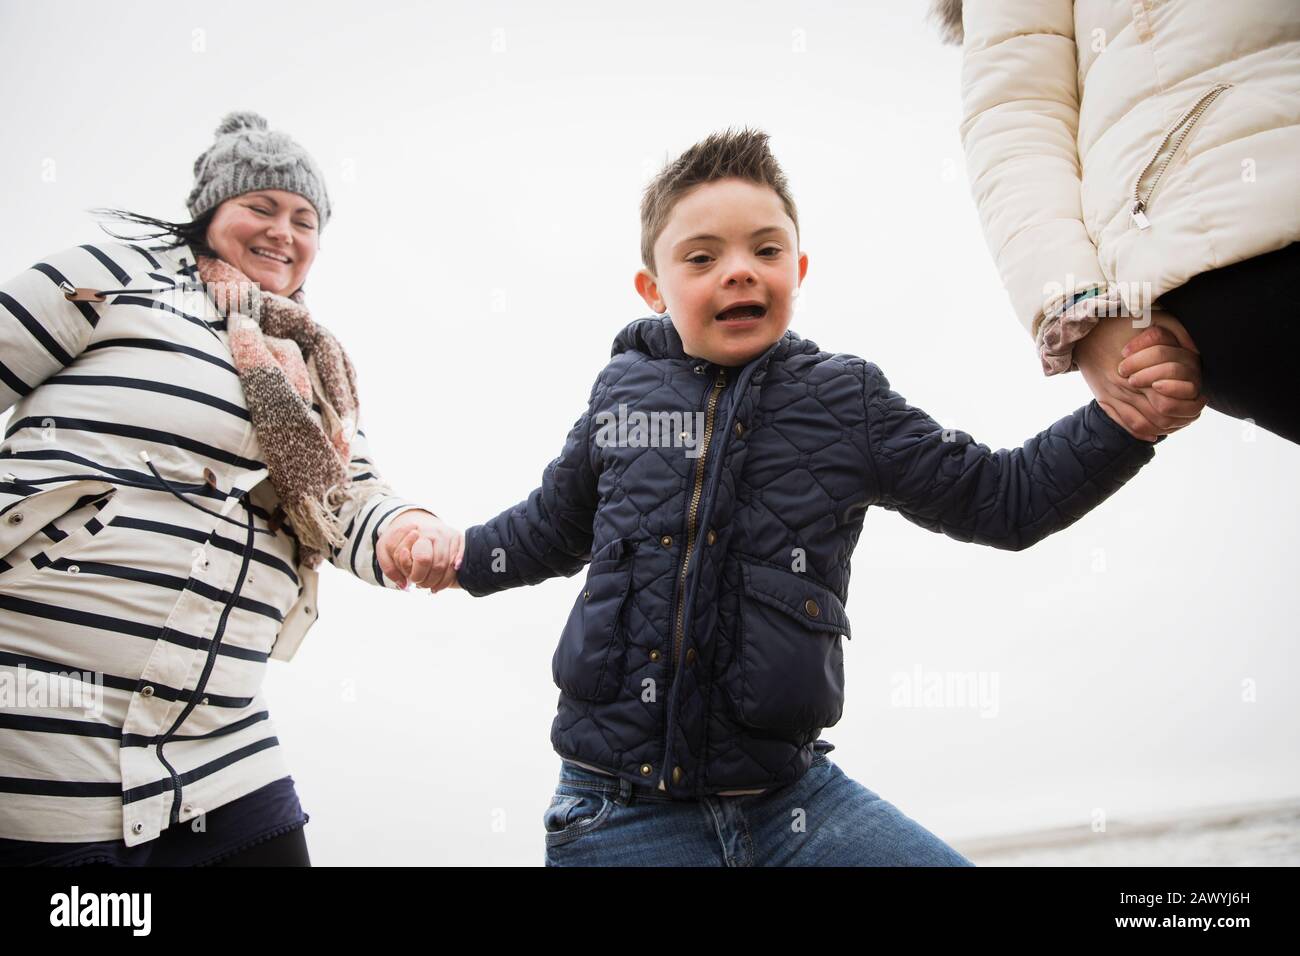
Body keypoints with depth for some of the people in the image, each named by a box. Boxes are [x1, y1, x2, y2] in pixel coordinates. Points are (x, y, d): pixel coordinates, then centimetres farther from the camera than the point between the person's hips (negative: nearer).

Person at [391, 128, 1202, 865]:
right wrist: (463, 556, 12)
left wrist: (1129, 418, -7)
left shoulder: (848, 402, 1)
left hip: (787, 796, 0)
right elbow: (558, 523, 23)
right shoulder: (622, 390, 5)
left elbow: (1004, 499, 4)